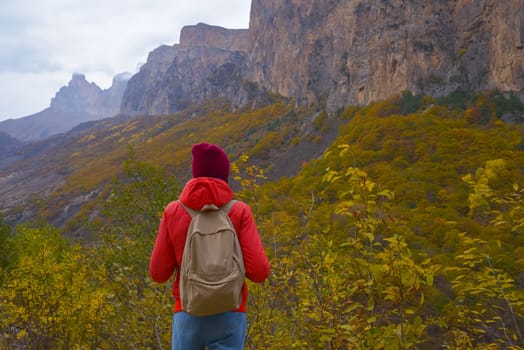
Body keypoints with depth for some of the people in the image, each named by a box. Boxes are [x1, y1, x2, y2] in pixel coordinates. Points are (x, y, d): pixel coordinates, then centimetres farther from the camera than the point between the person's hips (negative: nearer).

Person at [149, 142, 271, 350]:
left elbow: (158, 273, 1)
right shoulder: (240, 212, -6)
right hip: (228, 318, -1)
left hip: (188, 316, 1)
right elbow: (259, 272, -11)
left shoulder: (173, 211, -2)